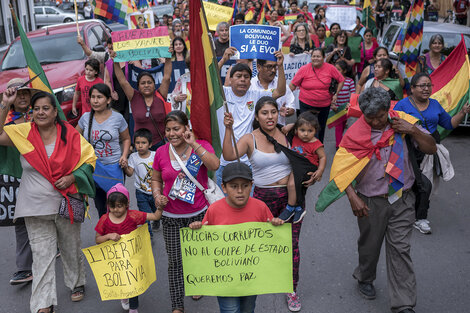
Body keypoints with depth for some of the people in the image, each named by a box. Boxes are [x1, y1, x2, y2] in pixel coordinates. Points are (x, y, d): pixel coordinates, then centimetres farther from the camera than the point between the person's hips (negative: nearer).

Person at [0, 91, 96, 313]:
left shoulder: (70, 134, -6)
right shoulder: (23, 132, -2)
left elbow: (89, 159, -1)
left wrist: (72, 177, -16)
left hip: (66, 203, 0)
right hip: (36, 207, 0)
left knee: (71, 248, 18)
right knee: (42, 255, 4)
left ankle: (76, 284, 41)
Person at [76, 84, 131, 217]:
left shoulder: (117, 118, -4)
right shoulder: (86, 117, 1)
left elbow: (126, 139, 8)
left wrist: (124, 155, -9)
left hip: (113, 167, -3)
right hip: (93, 167, 3)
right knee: (100, 205, 15)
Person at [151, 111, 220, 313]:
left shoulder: (201, 146, -7)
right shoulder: (161, 152, 1)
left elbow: (214, 165, -26)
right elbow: (156, 179, 14)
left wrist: (194, 144, -25)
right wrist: (157, 195, -6)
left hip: (198, 214, -1)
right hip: (171, 216, 1)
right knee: (175, 261, 5)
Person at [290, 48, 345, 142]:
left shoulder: (330, 68, -5)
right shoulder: (304, 69, -9)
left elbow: (341, 80, 8)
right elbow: (293, 85, -4)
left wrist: (336, 94, 2)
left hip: (324, 105, 3)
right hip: (306, 105, -2)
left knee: (321, 129, 18)